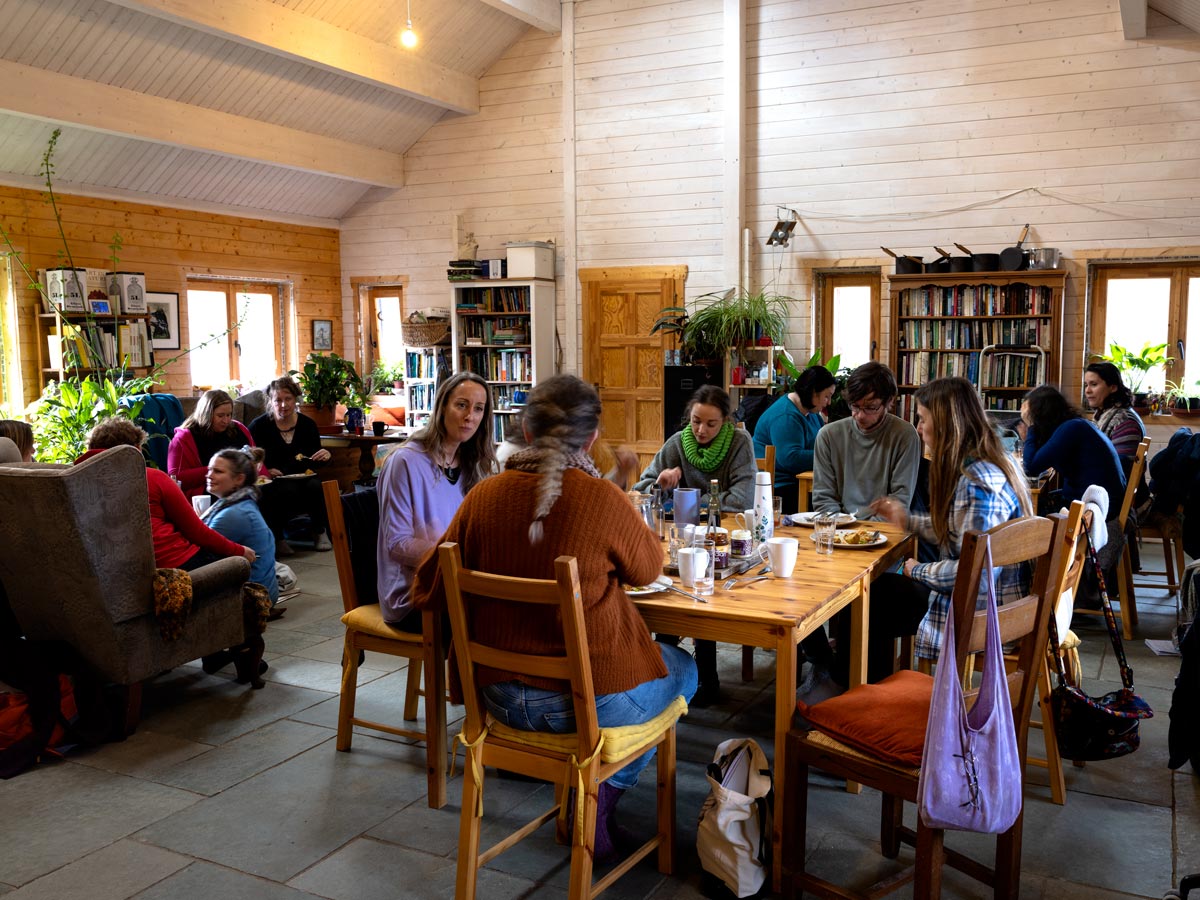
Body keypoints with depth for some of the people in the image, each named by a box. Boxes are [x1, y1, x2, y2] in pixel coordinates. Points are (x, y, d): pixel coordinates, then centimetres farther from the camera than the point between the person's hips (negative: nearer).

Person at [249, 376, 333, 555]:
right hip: (271, 483, -3)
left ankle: (320, 533, -6)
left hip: (302, 478, 3)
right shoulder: (259, 426, -3)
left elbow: (314, 459, 17)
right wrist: (265, 471, -21)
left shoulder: (308, 424, 7)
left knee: (315, 486, -30)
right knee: (288, 490, -35)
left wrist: (325, 456, -6)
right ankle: (277, 538, -14)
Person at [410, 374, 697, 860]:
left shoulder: (483, 496, -8)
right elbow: (648, 568, 1)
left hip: (500, 697, 6)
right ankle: (604, 791, 14)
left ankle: (588, 791, 25)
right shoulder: (604, 498, -19)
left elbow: (429, 592, 1)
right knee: (683, 669, 26)